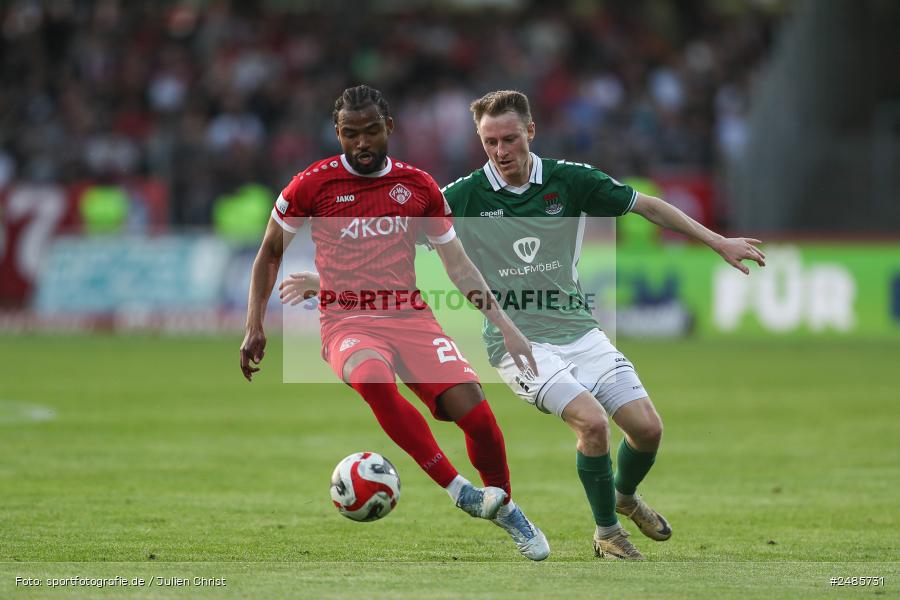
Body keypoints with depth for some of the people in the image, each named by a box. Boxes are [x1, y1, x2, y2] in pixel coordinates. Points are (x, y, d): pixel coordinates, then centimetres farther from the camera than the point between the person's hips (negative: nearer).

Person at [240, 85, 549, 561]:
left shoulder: (419, 186, 8)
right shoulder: (312, 184, 1)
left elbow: (458, 266, 15)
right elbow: (271, 254, 13)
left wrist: (503, 326, 8)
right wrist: (254, 329, 6)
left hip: (411, 318, 2)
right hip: (347, 321, -2)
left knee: (473, 410, -19)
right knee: (372, 376, -39)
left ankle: (505, 509, 10)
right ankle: (459, 491, -33)